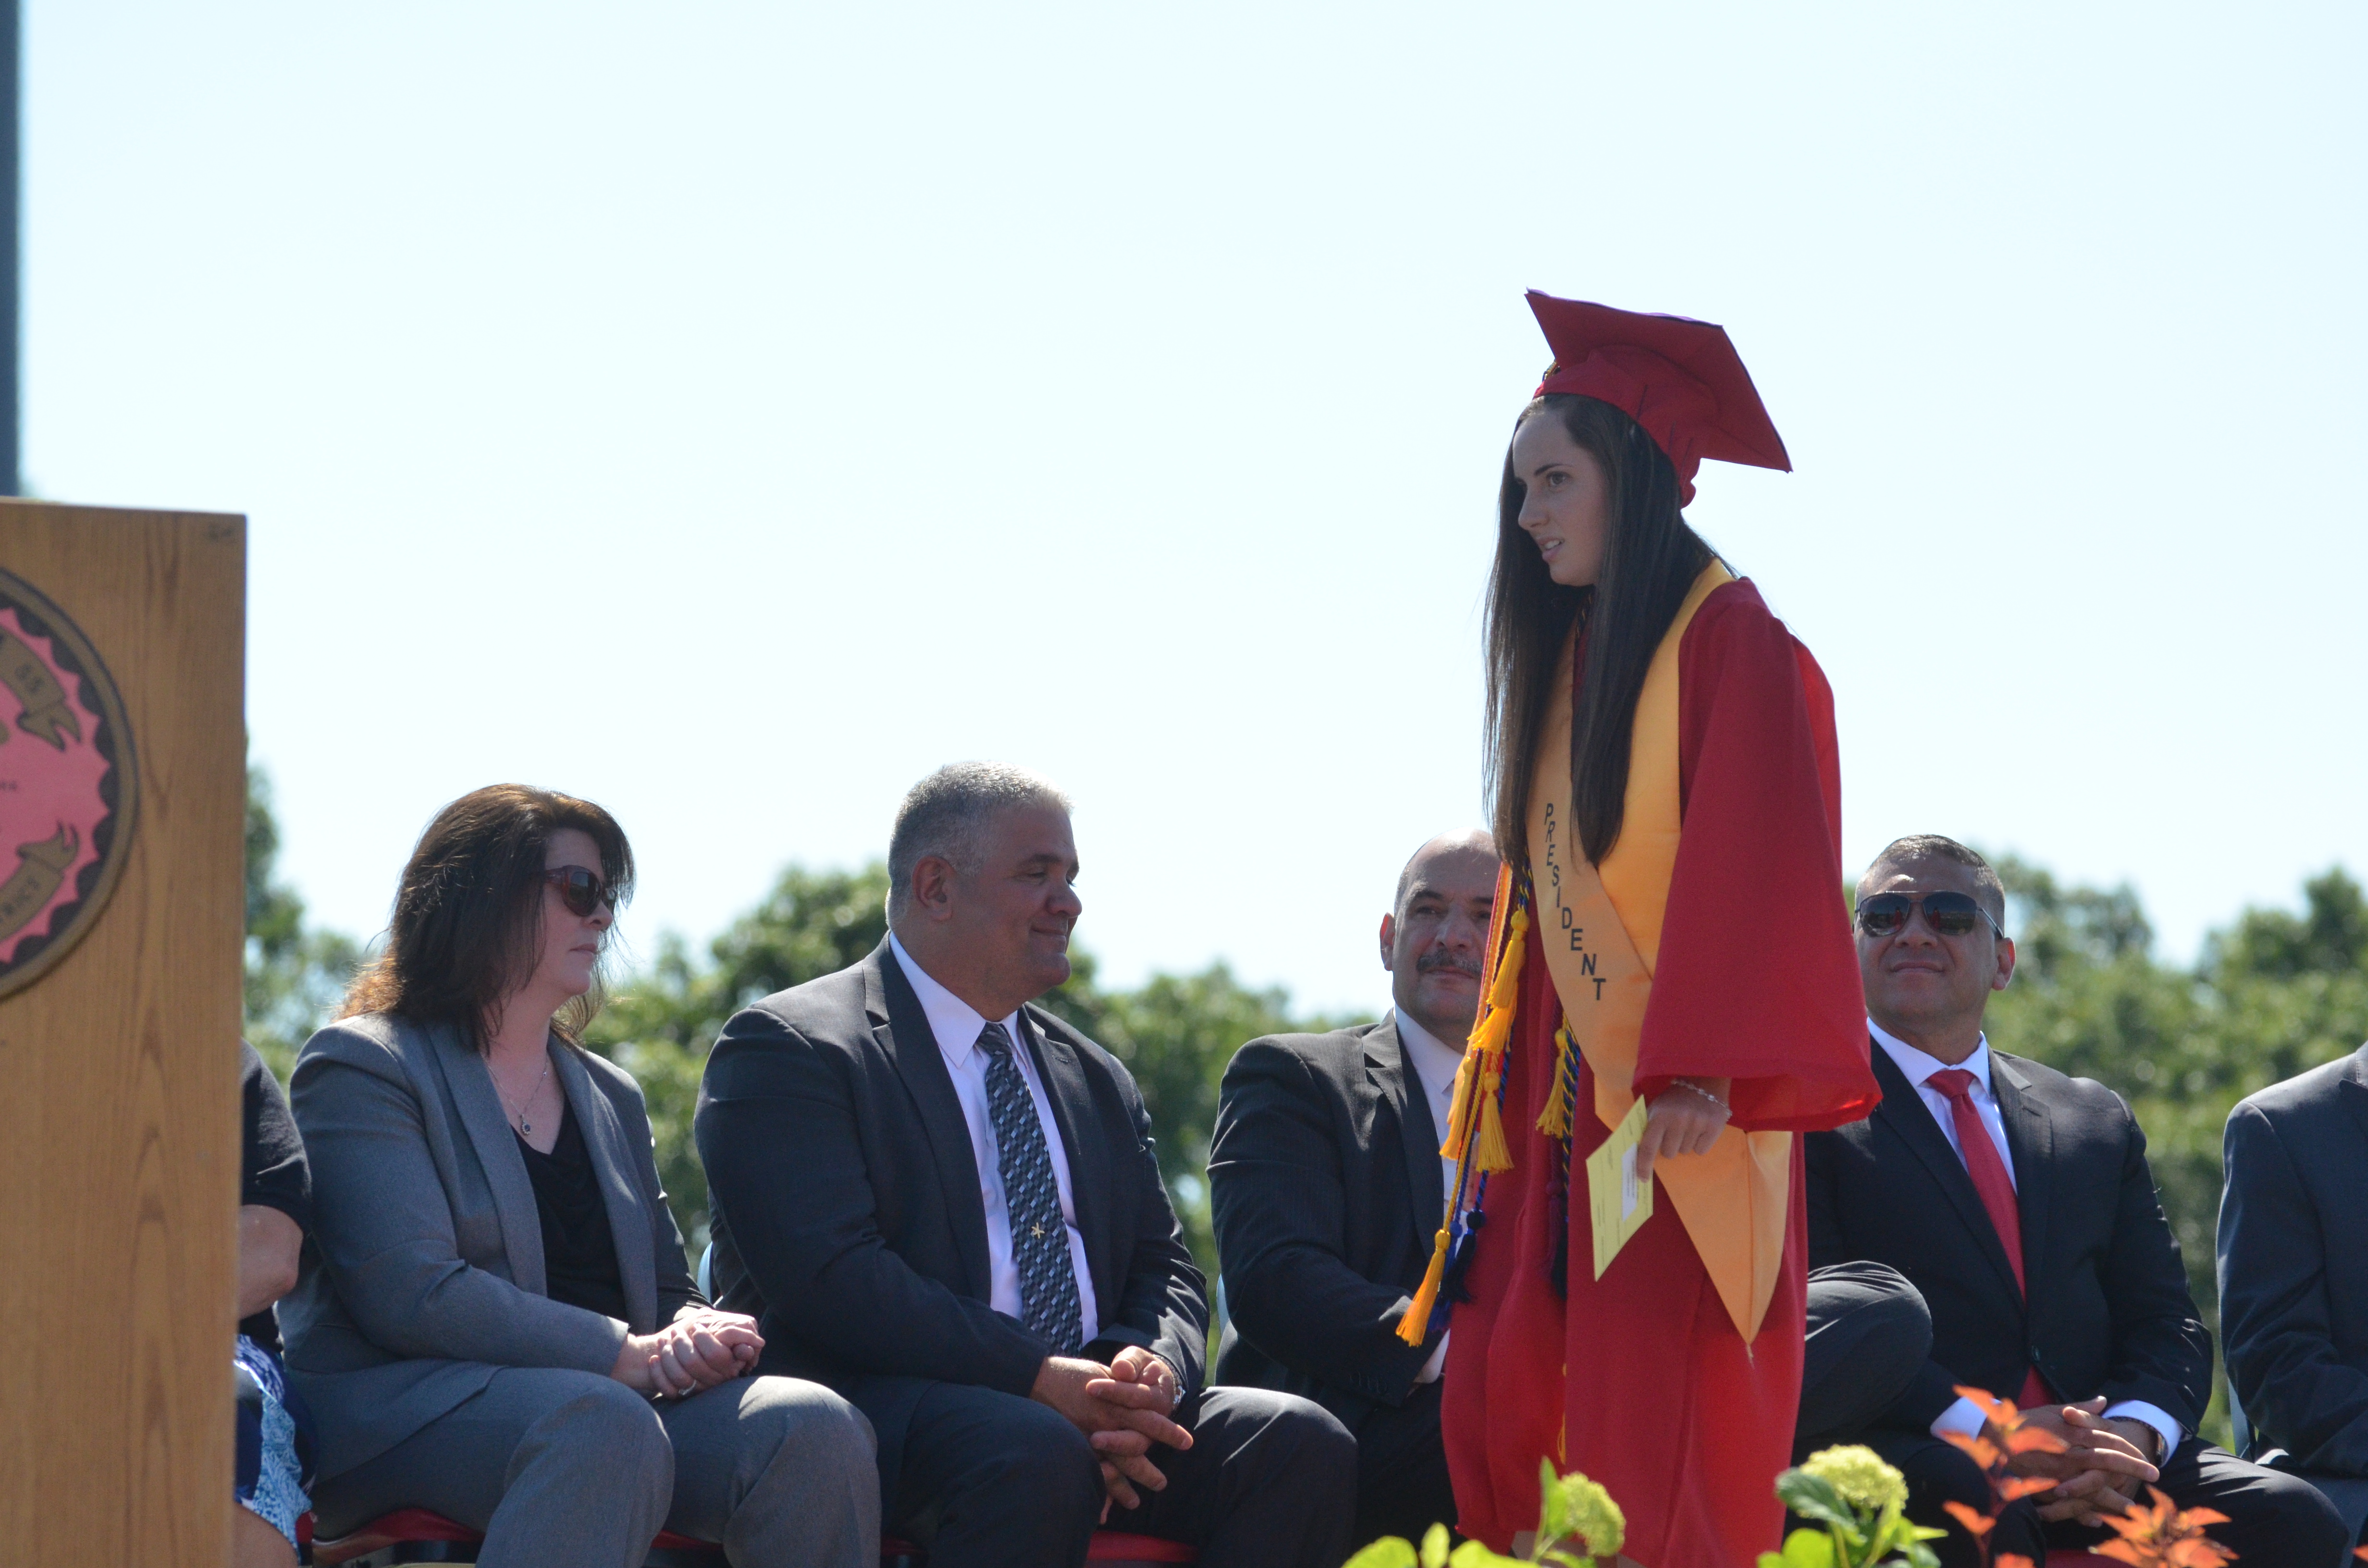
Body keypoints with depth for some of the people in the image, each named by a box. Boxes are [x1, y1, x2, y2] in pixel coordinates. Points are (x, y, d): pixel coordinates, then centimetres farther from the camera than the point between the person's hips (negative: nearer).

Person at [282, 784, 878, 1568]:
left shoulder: (611, 1096, 27)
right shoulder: (363, 1067, 3)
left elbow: (667, 1288, 24)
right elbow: (409, 1293, -12)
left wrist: (691, 1337, -3)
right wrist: (628, 1354, -16)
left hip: (614, 1395, 6)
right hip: (398, 1400, -6)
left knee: (813, 1425, -24)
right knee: (605, 1426, -39)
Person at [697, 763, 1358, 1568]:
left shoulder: (1096, 1080, 24)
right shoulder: (787, 1048, 0)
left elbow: (1164, 1274, 20)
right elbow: (829, 1276, -13)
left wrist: (1151, 1366, -7)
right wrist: (1043, 1380, -21)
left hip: (1094, 1410, 7)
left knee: (1301, 1441, -19)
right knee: (1036, 1455, -38)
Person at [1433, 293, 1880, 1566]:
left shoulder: (1731, 644, -8)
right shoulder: (1566, 654, 17)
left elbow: (1756, 868, -16)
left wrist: (1705, 1073, -25)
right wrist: (1503, 1072, 17)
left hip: (1680, 1116, -8)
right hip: (1566, 1098, 8)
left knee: (1650, 1428, -10)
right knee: (1499, 1410, 0)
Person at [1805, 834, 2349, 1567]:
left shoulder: (2097, 1121, 24)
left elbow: (2165, 1323, 16)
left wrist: (2133, 1432, -8)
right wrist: (1979, 1430, -19)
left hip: (2098, 1466, 4)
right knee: (1976, 1509, -39)